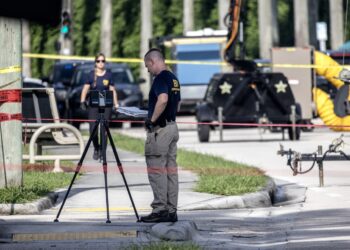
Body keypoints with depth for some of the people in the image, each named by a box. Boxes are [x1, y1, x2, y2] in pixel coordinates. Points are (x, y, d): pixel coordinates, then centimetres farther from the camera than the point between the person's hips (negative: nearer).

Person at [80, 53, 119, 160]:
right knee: (93, 129, -7)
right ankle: (96, 148, 16)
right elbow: (85, 89, 7)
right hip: (93, 105, 0)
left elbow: (113, 91, 9)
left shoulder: (108, 75, 6)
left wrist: (116, 105, 3)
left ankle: (102, 149, 6)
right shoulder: (91, 75, 5)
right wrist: (82, 101, -5)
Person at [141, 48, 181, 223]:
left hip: (160, 129, -10)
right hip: (172, 127, 10)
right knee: (170, 169, 8)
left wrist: (152, 119, -21)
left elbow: (163, 99, -30)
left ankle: (160, 209, -8)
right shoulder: (173, 79, 15)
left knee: (156, 169, -7)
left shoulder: (161, 78, -15)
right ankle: (171, 210, 9)